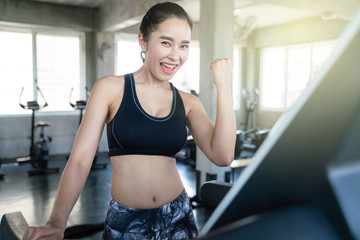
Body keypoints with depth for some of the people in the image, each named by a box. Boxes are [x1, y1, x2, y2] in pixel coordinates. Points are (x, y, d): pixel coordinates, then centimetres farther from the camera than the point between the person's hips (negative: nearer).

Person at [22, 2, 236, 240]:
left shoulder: (188, 103, 1)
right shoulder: (111, 88, -7)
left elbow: (222, 156, -12)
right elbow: (80, 160, -10)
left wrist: (223, 84, -11)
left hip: (178, 218, 3)